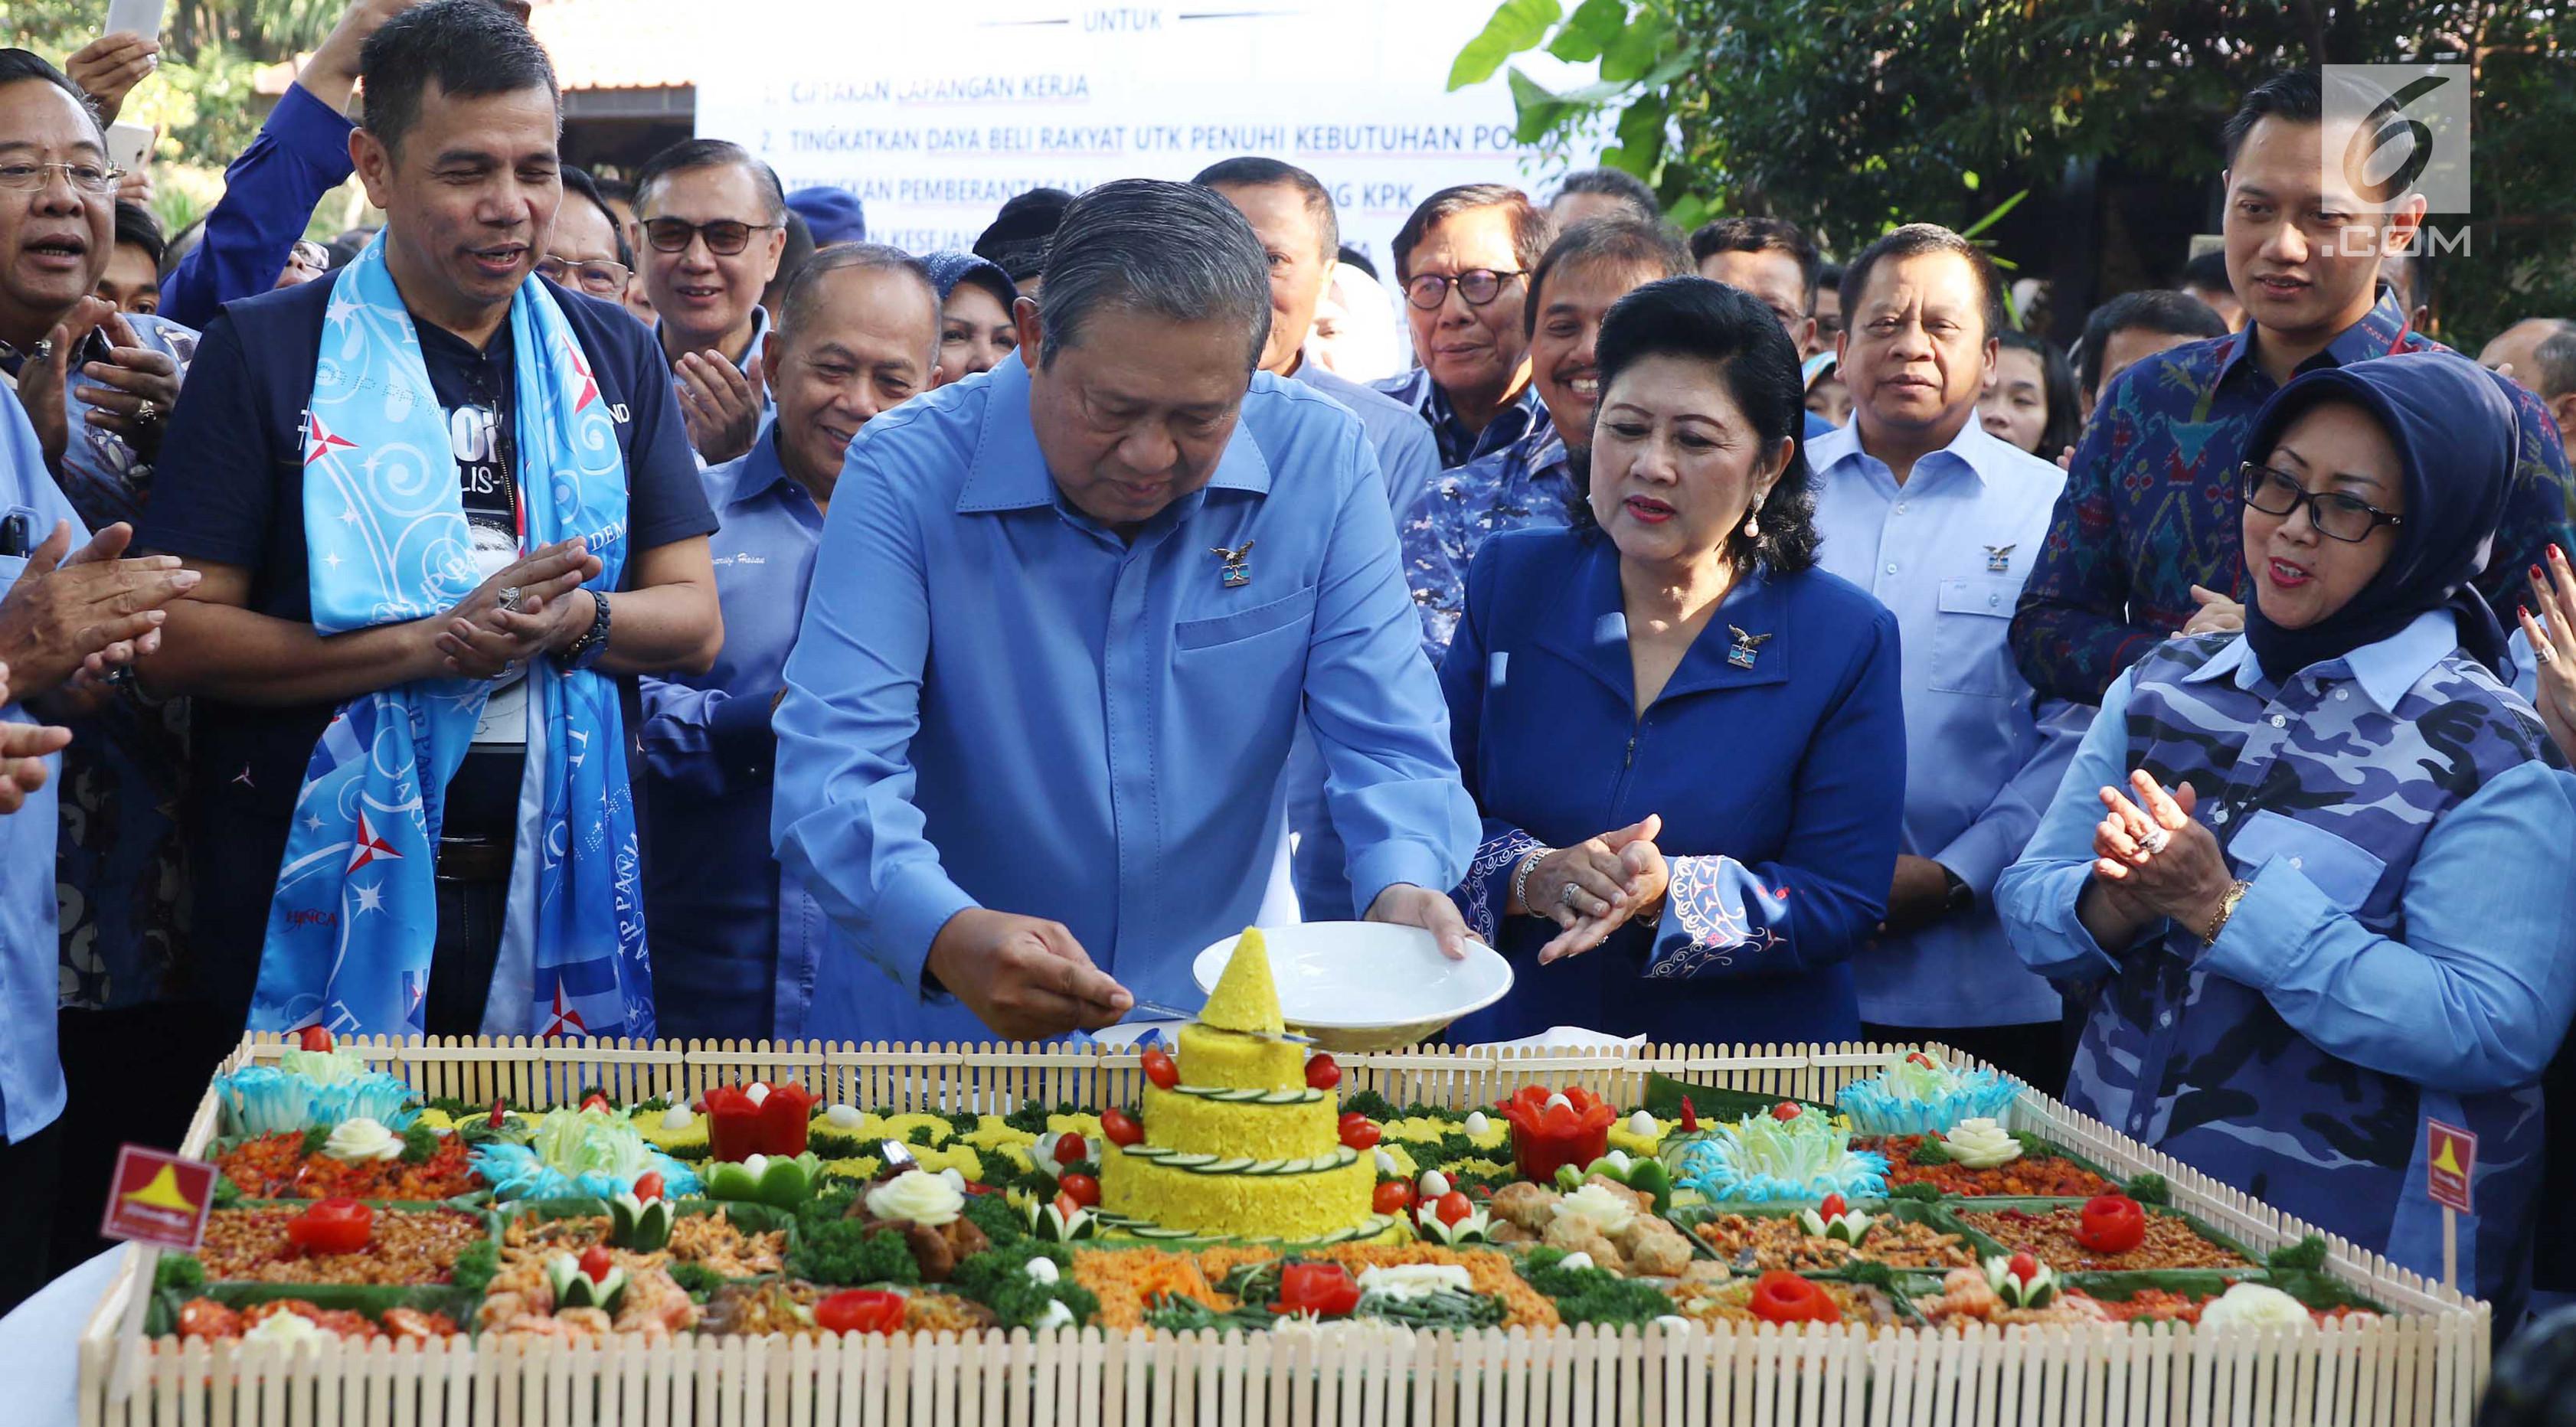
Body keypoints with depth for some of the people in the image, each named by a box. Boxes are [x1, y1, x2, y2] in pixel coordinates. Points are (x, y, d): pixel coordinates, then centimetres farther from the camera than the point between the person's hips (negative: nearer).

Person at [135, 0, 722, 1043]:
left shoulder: (614, 358, 10)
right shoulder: (264, 352, -1)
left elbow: (694, 622, 8)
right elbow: (174, 642, -8)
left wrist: (577, 622, -14)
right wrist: (432, 645, -18)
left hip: (560, 900, 3)